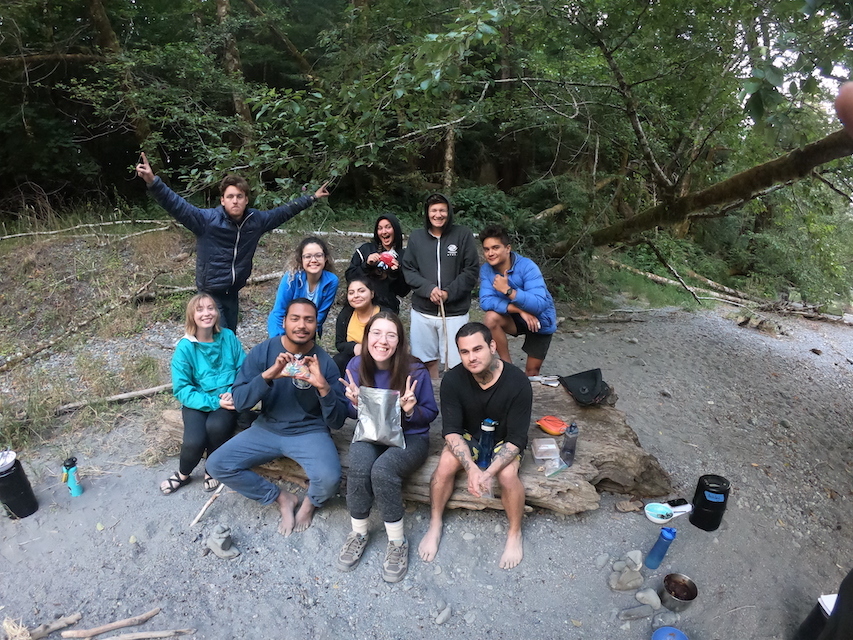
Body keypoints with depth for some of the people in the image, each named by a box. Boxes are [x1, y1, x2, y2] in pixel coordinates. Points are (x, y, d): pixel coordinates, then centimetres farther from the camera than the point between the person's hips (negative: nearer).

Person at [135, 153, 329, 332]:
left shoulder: (256, 220, -2)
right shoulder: (207, 219, -17)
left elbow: (283, 211, 11)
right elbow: (177, 205, -27)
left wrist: (312, 197, 18)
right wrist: (153, 182, -45)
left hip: (233, 292, 5)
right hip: (210, 293, -5)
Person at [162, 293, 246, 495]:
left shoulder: (228, 337, -1)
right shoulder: (185, 347, -7)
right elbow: (181, 389, -8)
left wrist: (233, 393, -18)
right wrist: (213, 402, -19)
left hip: (227, 401, 1)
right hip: (198, 402, 0)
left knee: (216, 426, -33)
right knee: (194, 442, -27)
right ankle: (183, 474, 11)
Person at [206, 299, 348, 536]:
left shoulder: (324, 362, -11)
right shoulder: (263, 351, -8)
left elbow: (337, 421, -13)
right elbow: (238, 402, -14)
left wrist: (323, 386, -32)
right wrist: (267, 376, -32)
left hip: (309, 432, -3)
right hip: (267, 429, 3)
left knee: (329, 478, -29)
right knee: (217, 465, -12)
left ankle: (310, 502, 10)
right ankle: (282, 498, 5)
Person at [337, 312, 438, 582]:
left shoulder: (416, 371, -15)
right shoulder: (356, 366, -6)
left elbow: (430, 413, -4)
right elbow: (352, 413, 6)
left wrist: (411, 409, -25)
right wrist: (356, 403, -17)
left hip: (410, 437, -2)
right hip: (370, 434, 3)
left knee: (382, 470, -32)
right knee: (359, 468, -30)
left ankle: (397, 542, -9)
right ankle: (358, 533, -2)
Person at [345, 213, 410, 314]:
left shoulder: (404, 256, 1)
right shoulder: (366, 249, 2)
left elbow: (403, 292, 1)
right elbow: (349, 276, 1)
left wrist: (397, 274, -14)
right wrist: (366, 265, -13)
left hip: (388, 310, 0)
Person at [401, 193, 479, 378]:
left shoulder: (463, 235, -1)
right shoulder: (416, 236, 6)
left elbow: (471, 271, -3)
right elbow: (408, 270, 4)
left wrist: (449, 293, -14)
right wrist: (428, 289, -13)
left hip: (455, 312, -2)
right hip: (422, 311, 2)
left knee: (455, 364, -4)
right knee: (427, 361, 11)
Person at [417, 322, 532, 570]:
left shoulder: (518, 382, -27)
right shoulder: (453, 379, -22)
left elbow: (516, 439, -23)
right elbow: (451, 430, -19)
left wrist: (488, 473, -35)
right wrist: (472, 468, -35)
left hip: (503, 440, -1)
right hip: (468, 436, 2)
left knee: (508, 474, -29)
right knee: (445, 464, -25)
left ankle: (514, 533, -1)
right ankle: (435, 525, 0)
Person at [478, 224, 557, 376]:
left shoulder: (527, 266, -28)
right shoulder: (486, 269, -15)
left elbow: (539, 304, -37)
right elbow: (485, 301, -25)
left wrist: (508, 290, -44)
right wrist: (519, 310, -33)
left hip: (540, 320, -2)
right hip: (516, 318, 3)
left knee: (532, 370, 3)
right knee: (490, 318, -28)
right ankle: (507, 365, -11)